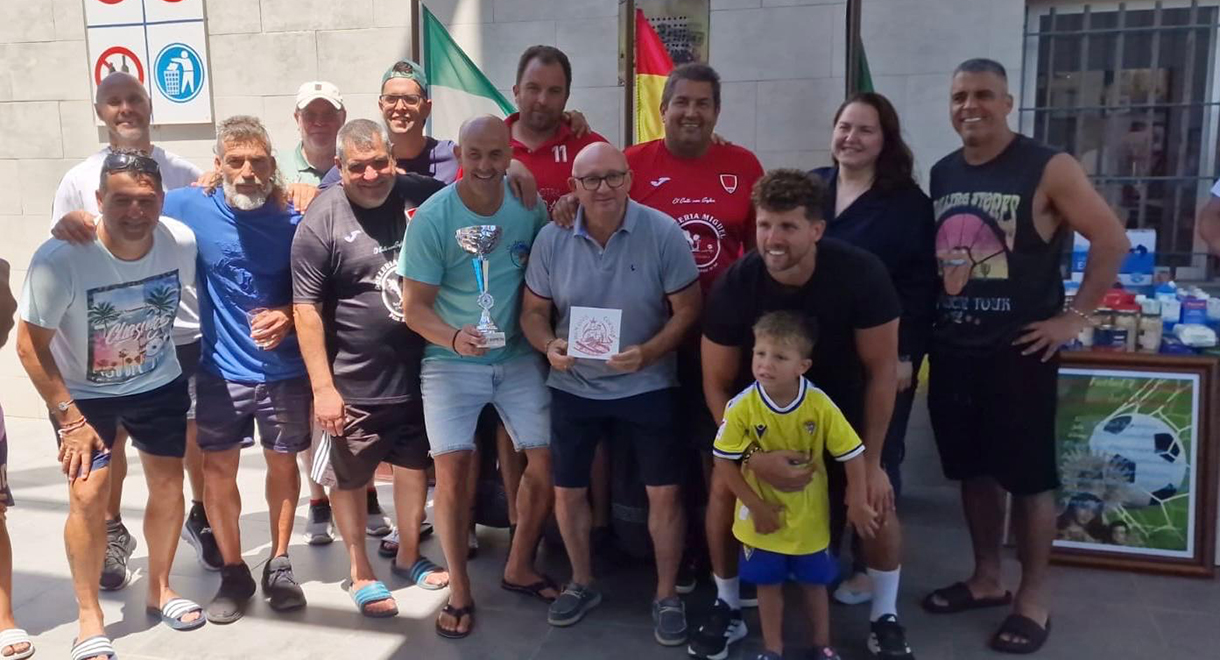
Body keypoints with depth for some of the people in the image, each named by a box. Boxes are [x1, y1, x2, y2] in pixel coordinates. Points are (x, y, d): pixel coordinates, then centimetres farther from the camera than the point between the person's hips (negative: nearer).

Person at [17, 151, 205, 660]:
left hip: (160, 385, 3)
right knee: (88, 494, -13)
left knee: (168, 485, 9)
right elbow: (30, 345, -20)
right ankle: (90, 618, 7)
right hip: (84, 393, -3)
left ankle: (159, 588, 33)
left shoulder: (182, 243, -22)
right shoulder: (59, 258, -30)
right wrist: (69, 419, -19)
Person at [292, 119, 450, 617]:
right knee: (350, 478, 11)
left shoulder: (421, 195, -3)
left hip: (417, 372, 4)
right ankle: (361, 572, 31)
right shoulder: (322, 221, -13)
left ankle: (409, 556, 39)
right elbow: (307, 310, -12)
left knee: (414, 465, 18)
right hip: (353, 384, -3)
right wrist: (323, 387, -14)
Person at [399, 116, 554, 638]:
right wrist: (454, 337, -30)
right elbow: (414, 307, -12)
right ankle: (459, 591, 10)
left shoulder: (529, 207, -5)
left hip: (519, 357, 3)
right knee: (452, 469, -11)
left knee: (547, 460, 2)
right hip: (450, 362, -3)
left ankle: (519, 568, 25)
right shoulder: (432, 217, -13)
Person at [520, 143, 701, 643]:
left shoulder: (663, 232, -12)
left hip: (647, 386, -2)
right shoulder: (551, 238, -5)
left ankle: (667, 596, 25)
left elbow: (688, 309, -8)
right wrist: (548, 346, -18)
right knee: (568, 491, 12)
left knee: (664, 493, 4)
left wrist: (648, 352, -23)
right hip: (573, 386, 2)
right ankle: (581, 584, 36)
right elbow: (533, 311, 3)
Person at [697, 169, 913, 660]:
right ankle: (727, 608, 10)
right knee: (724, 488, -14)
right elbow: (717, 385, -17)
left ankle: (885, 618, 15)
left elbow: (881, 370, -18)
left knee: (877, 497, -11)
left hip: (841, 404, 0)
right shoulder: (734, 286, -28)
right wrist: (754, 457, -31)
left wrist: (871, 461, -16)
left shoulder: (862, 275, -30)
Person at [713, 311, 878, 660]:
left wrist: (858, 503, -5)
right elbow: (723, 462, -13)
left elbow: (852, 453, -10)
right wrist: (755, 505, -12)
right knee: (769, 583, 14)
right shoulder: (742, 407, -21)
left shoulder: (820, 405, -21)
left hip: (809, 515, 1)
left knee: (814, 582, 18)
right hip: (763, 515, 0)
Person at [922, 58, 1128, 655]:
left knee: (1028, 476, 3)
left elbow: (1111, 240, -8)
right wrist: (927, 319, 6)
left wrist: (1075, 316, -10)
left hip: (1019, 350, -5)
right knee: (973, 470, 14)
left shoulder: (1047, 169, -7)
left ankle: (1033, 599, 19)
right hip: (951, 350, 5)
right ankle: (986, 579, 30)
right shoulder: (941, 174, 9)